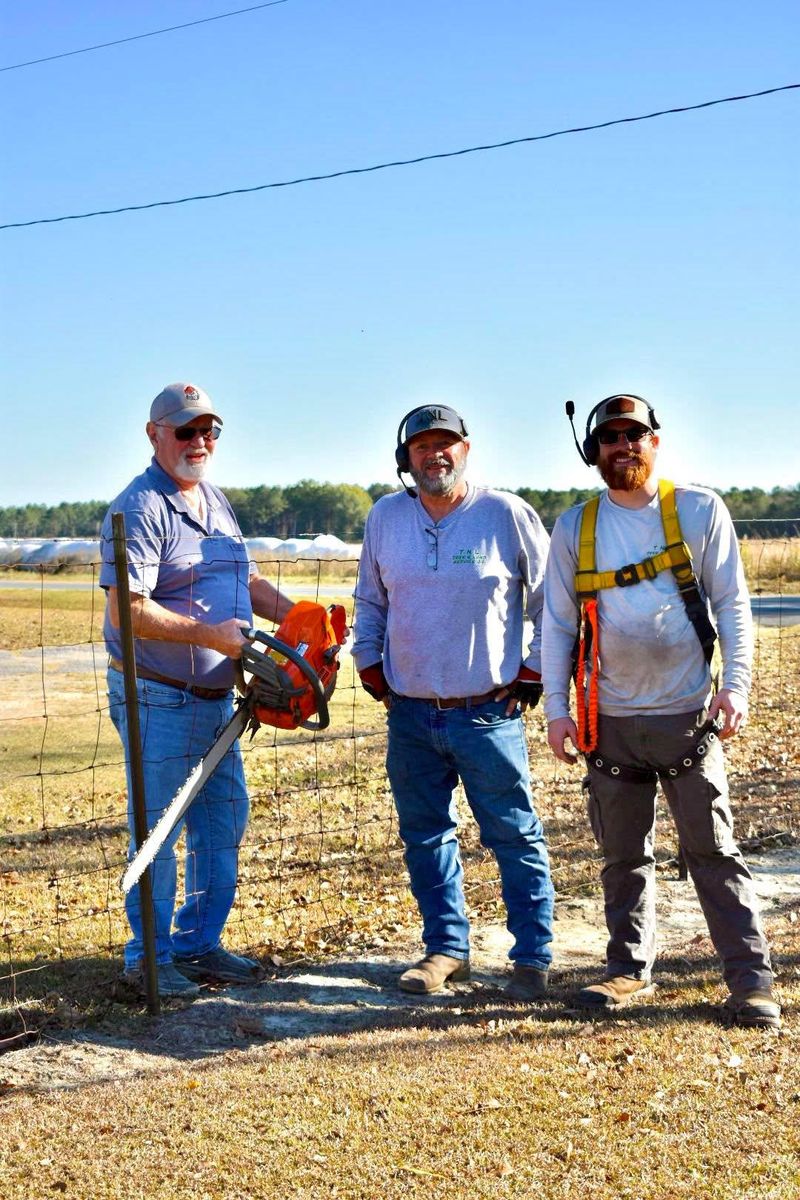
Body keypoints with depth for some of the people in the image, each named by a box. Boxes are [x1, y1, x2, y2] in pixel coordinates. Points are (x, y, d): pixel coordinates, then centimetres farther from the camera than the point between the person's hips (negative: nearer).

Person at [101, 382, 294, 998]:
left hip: (216, 698, 9)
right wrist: (211, 634, -22)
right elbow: (126, 609, -24)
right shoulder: (140, 508, -16)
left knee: (224, 825, 14)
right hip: (158, 700, -9)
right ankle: (149, 958, 14)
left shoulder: (216, 502, 13)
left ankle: (199, 944, 26)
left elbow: (248, 582, 21)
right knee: (158, 832, 0)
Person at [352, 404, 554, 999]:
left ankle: (533, 957, 12)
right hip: (410, 716, 4)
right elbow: (370, 601, 19)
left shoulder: (507, 514, -5)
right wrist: (370, 665, 12)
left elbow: (552, 601, 3)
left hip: (488, 714, -4)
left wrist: (534, 672, 0)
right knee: (425, 837, 11)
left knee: (515, 837, 1)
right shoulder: (385, 517, 6)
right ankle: (447, 948, 24)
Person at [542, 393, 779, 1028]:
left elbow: (732, 604, 1)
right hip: (611, 720, 3)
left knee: (713, 849, -1)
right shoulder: (574, 528, 7)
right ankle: (630, 968, 23)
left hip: (687, 715, -2)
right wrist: (556, 707, 3)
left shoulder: (700, 510, 1)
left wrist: (735, 685, -10)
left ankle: (752, 978, 5)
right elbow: (558, 623, 9)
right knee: (623, 855, 10)